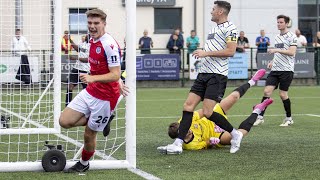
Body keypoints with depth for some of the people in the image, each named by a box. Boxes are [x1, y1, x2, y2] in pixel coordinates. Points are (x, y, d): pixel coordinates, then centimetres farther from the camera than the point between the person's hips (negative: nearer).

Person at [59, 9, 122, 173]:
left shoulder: (109, 45, -21)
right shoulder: (92, 41, 6)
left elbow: (115, 75, -25)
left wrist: (92, 78, -38)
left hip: (104, 98, -8)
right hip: (90, 92, 8)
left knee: (89, 134, 3)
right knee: (64, 121, -3)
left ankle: (84, 164, 29)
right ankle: (98, 119, 17)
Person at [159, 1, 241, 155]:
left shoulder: (230, 28, -8)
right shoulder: (214, 28, 20)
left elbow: (230, 51, -18)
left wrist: (206, 53, -16)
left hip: (217, 75, -9)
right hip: (203, 73, 9)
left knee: (207, 112, -13)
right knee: (188, 106, -2)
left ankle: (235, 134, 6)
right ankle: (178, 144, -3)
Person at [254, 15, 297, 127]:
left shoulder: (291, 36, -5)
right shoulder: (277, 37, 17)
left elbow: (292, 52, -16)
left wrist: (276, 50, -21)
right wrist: (272, 62, 12)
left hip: (286, 70, -6)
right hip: (275, 69, 6)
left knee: (283, 94, -4)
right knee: (267, 91, -5)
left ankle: (289, 118, 12)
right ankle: (260, 117, -4)